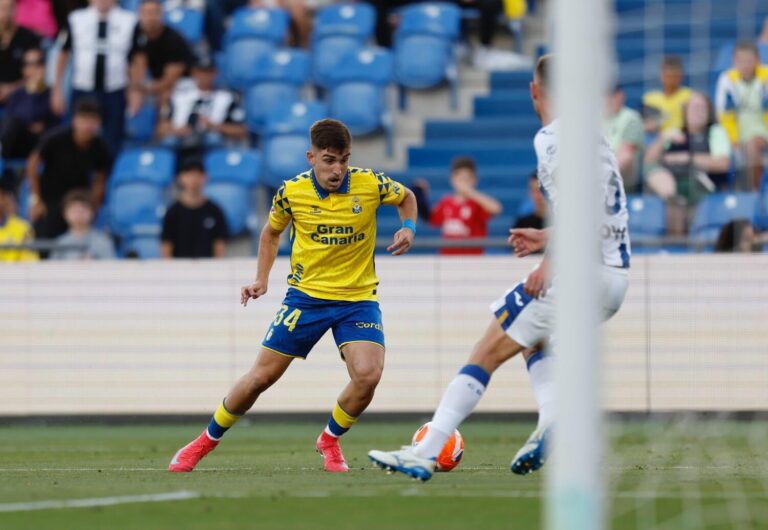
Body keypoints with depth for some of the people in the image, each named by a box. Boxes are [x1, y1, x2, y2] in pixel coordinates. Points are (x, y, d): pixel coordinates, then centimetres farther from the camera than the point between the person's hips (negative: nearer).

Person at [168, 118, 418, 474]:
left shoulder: (371, 185, -11)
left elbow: (407, 197, 11)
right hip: (306, 294, 0)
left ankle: (330, 439, 8)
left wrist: (408, 228, -8)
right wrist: (262, 278, 2)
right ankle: (207, 440, 23)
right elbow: (271, 232, 12)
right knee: (261, 377, 0)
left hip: (358, 298, 0)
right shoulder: (291, 192, -9)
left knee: (368, 375, -22)